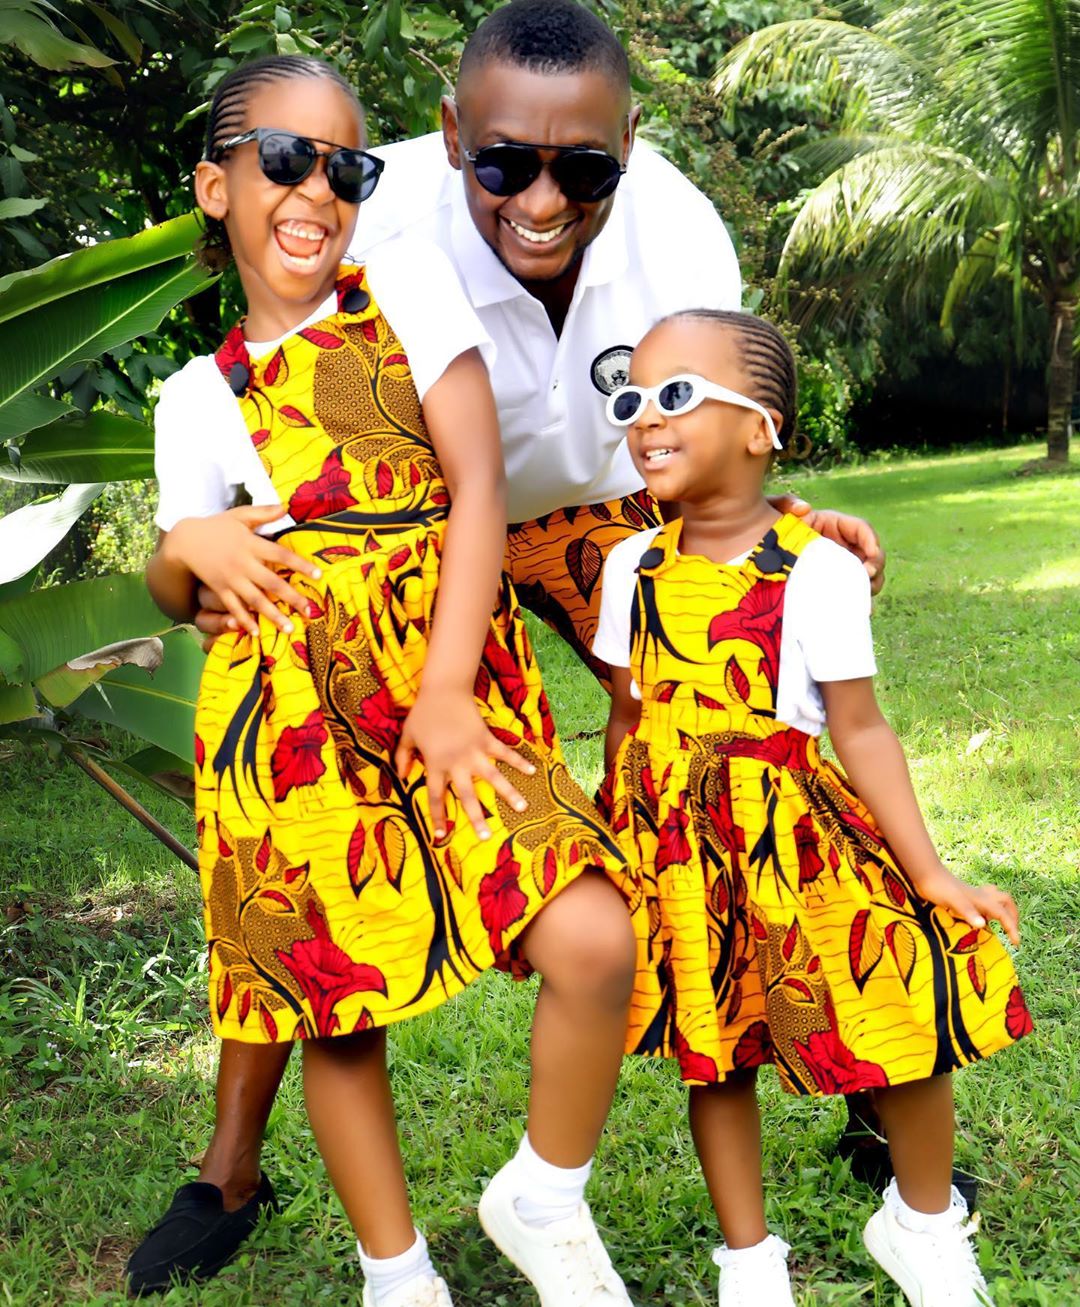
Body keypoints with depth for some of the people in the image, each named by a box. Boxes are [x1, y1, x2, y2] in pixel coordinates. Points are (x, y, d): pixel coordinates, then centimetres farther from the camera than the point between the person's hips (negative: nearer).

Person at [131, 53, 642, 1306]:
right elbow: (175, 592, 20)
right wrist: (186, 549, -6)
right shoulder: (196, 397, 15)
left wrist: (445, 690, -12)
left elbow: (478, 484, -1)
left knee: (592, 944, -19)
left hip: (453, 683, -2)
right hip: (289, 707, 2)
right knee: (335, 1009, 5)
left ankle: (542, 1200, 10)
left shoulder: (409, 284, 9)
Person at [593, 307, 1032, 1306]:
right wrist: (616, 845, 13)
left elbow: (860, 731, -8)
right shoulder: (633, 568, 3)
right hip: (676, 848, 3)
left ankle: (924, 1224, 28)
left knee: (904, 1027, -3)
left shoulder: (816, 570, -10)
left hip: (791, 833, -3)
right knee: (713, 1054, 11)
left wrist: (932, 875, -10)